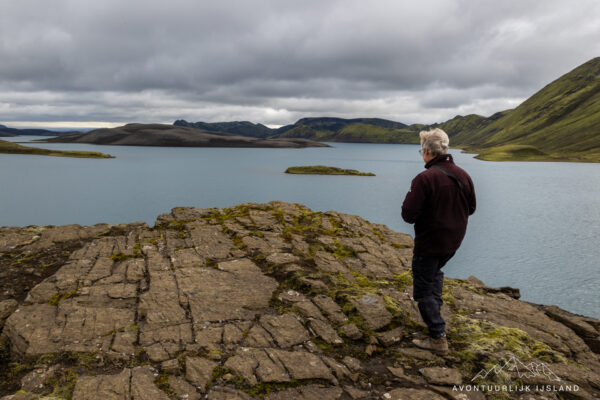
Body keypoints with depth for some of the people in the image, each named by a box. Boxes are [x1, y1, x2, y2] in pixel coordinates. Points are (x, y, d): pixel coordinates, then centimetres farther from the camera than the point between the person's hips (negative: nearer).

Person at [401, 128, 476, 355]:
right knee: (435, 271, 34)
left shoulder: (425, 179, -23)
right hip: (453, 242, 7)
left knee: (424, 289, 4)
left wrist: (410, 198, -5)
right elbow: (471, 208, 12)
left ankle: (438, 338, 5)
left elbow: (409, 215, -23)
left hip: (429, 243, -7)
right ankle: (435, 306, 36)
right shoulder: (463, 175, 0)